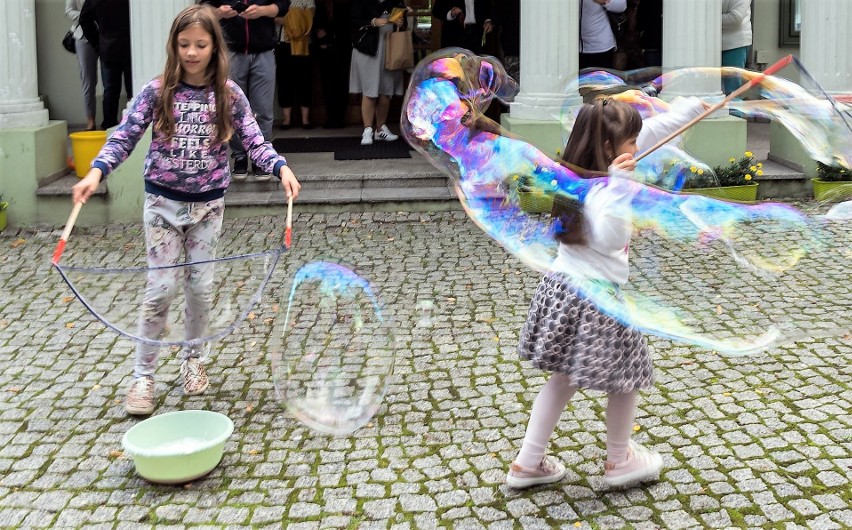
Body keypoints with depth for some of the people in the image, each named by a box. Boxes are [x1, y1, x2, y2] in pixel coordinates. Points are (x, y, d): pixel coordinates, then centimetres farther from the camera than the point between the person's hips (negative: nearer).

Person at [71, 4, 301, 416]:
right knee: (161, 287, -3)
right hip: (163, 201, -1)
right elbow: (124, 137, -8)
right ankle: (143, 375, 9)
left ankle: (192, 359, 30)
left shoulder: (229, 94, -3)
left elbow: (254, 142, -6)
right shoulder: (157, 91, -6)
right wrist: (96, 172, -23)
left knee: (200, 286, 8)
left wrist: (281, 168, -24)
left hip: (208, 204, 1)